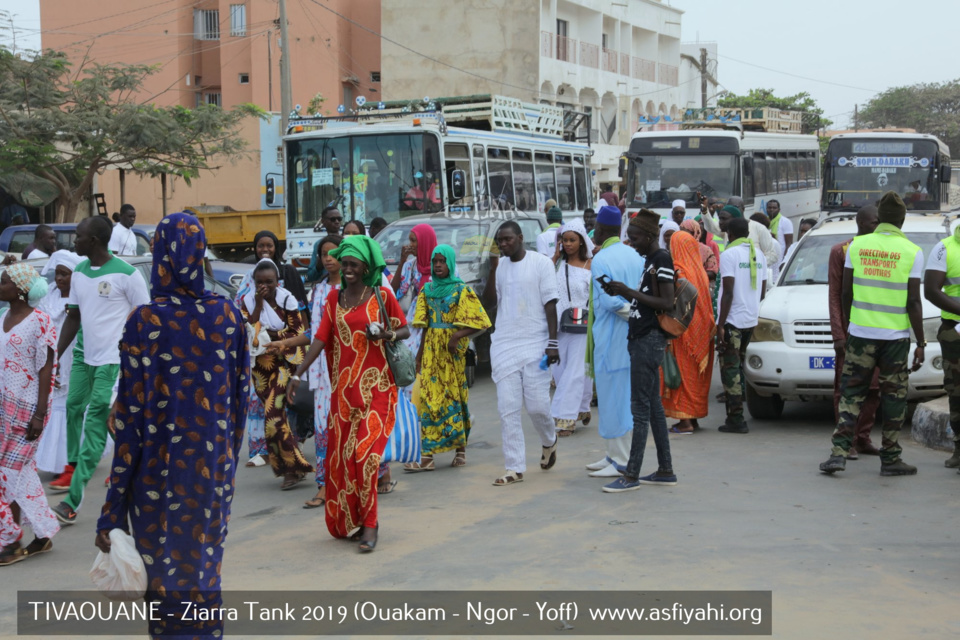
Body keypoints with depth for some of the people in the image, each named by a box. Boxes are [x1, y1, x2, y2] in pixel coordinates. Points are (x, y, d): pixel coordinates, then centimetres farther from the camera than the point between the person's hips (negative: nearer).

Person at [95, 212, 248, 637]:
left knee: (162, 568, 11)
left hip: (159, 468, -3)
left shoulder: (146, 321, -14)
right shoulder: (227, 314, -3)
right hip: (214, 464, 4)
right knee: (204, 564, 18)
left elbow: (131, 414, -15)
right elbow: (241, 393, 3)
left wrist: (112, 510, -10)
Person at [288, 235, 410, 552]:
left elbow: (405, 330, 7)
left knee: (364, 451, -12)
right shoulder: (334, 299, 10)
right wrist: (298, 374, -2)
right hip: (343, 386, 4)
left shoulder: (382, 296, 0)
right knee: (341, 454, 5)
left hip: (375, 386, -4)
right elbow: (321, 338, 5)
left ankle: (369, 523, -3)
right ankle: (348, 520, 19)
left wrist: (388, 335, -15)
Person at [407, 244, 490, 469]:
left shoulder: (462, 290, -3)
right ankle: (427, 455, -3)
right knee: (429, 398, -2)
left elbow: (479, 323, -8)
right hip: (431, 349, 4)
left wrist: (457, 336, -21)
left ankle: (461, 448, 17)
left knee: (454, 396, 2)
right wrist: (420, 352, 11)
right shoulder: (427, 290, 11)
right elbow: (425, 325, 14)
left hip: (453, 351, -4)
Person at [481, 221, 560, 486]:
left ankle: (549, 442, 29)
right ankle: (514, 468, 5)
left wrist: (552, 342, -9)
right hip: (504, 345, 4)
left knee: (537, 405, -3)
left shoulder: (541, 263, -2)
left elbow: (550, 304, -4)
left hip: (535, 344, -4)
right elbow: (488, 302, 3)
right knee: (507, 409, 0)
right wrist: (493, 268, -6)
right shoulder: (500, 266, 10)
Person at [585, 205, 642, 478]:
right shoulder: (635, 256, 10)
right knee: (625, 398, 14)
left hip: (611, 340, -8)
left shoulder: (600, 260, -14)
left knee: (613, 399, -2)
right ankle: (616, 455, 23)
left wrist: (632, 313, -10)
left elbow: (609, 300, -22)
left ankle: (621, 462, 2)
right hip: (632, 339, 8)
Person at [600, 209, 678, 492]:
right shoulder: (649, 260, 16)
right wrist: (622, 292, 7)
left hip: (650, 339, -10)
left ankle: (632, 474, -5)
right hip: (641, 338, 10)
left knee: (641, 407, -7)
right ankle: (665, 471, 18)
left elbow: (667, 303, -19)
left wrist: (630, 292, -18)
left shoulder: (662, 259, -12)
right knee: (653, 406, 12)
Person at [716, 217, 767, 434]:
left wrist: (720, 325, -15)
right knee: (738, 366, 17)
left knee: (730, 369, -3)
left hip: (732, 320, -7)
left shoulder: (729, 254, -11)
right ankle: (734, 415, 20)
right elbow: (762, 291, 16)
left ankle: (736, 419, -7)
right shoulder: (759, 255, 11)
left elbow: (728, 293, -17)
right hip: (751, 319, 7)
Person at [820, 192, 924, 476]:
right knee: (893, 399, 8)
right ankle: (890, 459, 13)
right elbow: (913, 302, -7)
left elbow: (846, 293, 4)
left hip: (860, 333, 2)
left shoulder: (857, 245, 1)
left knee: (851, 394, 9)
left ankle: (839, 452, 0)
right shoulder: (912, 252, -5)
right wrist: (921, 343, -1)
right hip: (896, 336, -2)